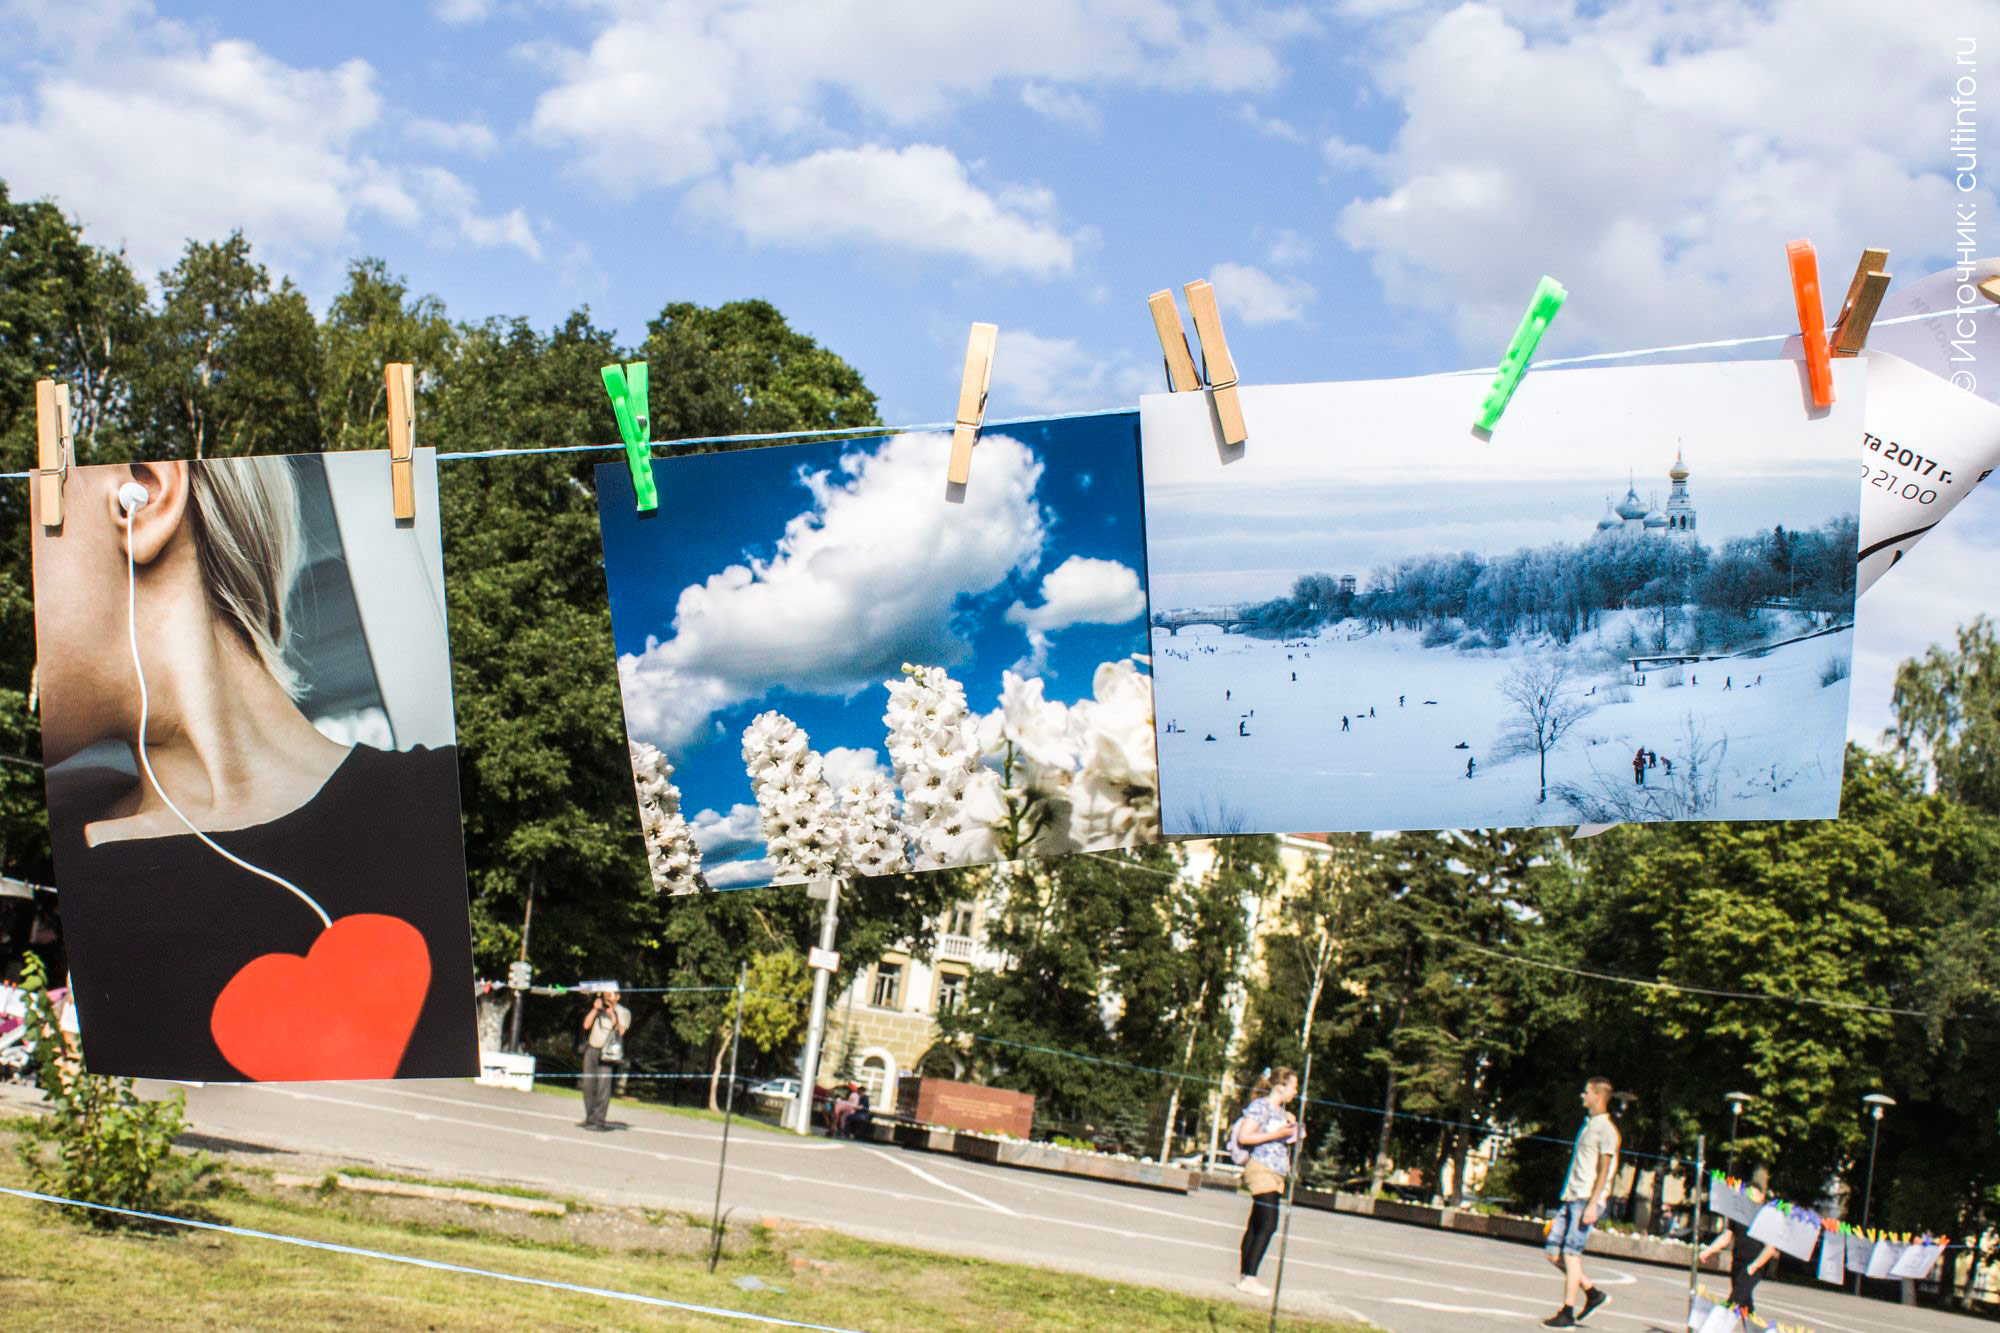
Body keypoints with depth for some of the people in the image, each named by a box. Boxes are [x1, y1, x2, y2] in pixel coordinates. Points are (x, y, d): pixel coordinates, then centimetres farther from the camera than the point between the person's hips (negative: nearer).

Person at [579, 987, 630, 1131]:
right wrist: (595, 1009, -4)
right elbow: (586, 1025, 5)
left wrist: (613, 1015, -16)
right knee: (589, 1084, 3)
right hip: (591, 1049, 4)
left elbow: (620, 1031, -9)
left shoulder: (623, 1012, 4)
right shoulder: (599, 1009, 15)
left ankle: (598, 1119, -13)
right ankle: (590, 1117, 12)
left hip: (606, 1052, -4)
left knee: (603, 1085, -13)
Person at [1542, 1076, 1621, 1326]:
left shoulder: (1606, 1129, -8)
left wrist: (1592, 1204, -20)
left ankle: (1567, 1313, -6)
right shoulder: (1588, 1125, 20)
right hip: (1572, 1197, 9)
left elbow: (1604, 1170, -14)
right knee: (1552, 1252, 5)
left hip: (1588, 1200, -9)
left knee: (1571, 1253, -10)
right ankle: (1592, 1293, 15)